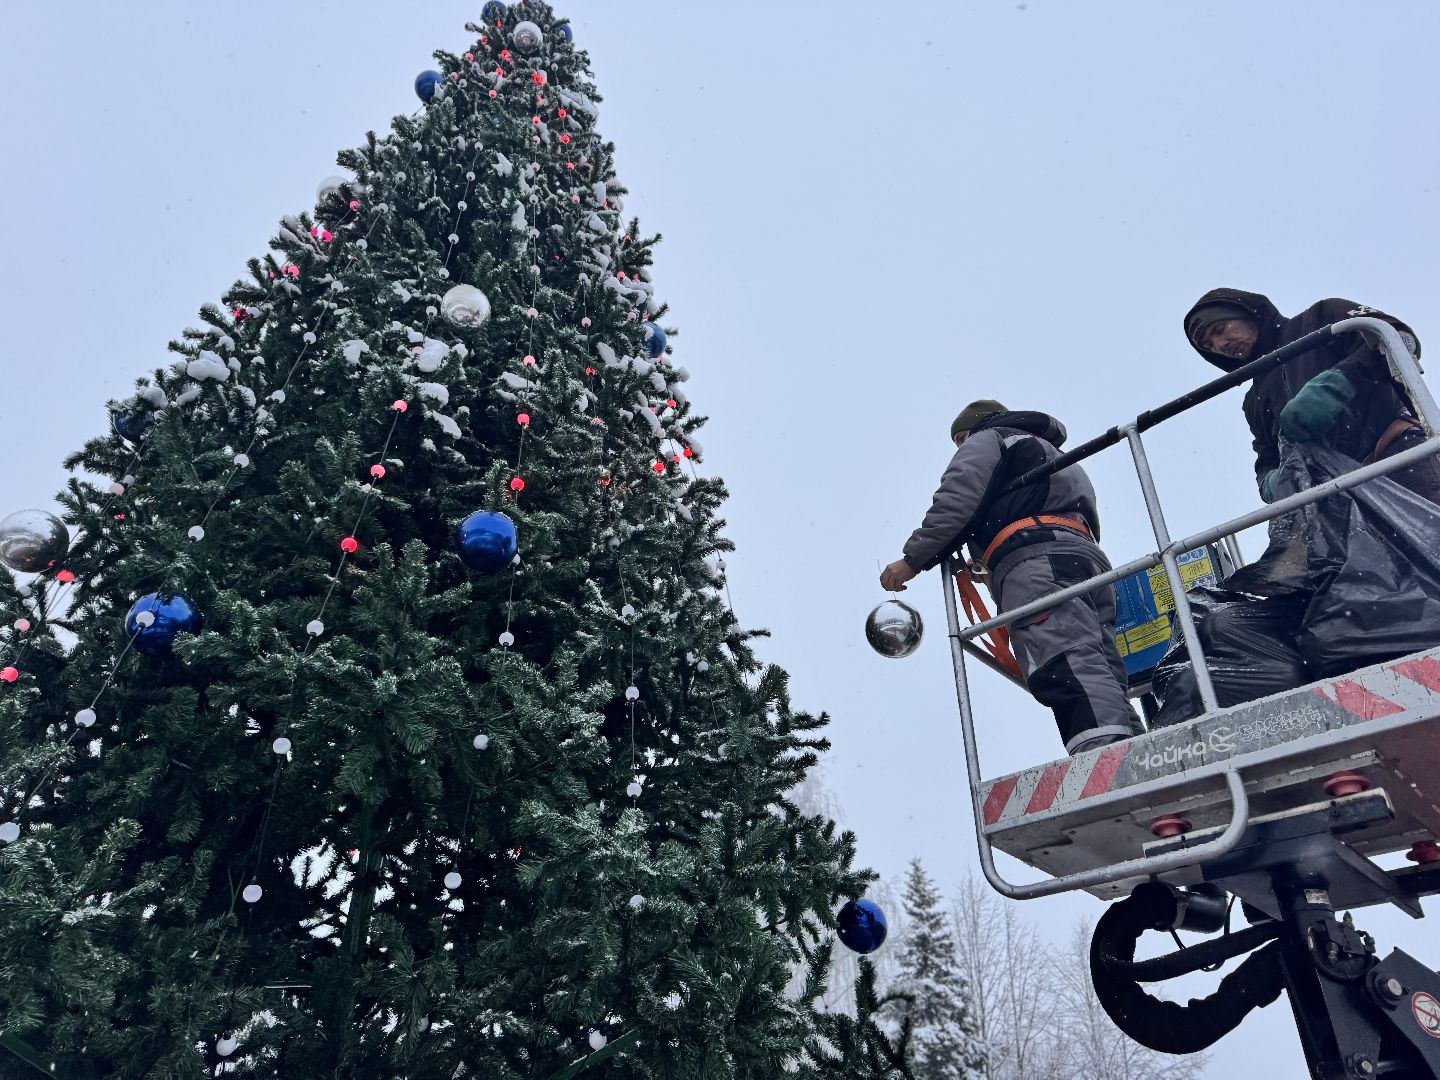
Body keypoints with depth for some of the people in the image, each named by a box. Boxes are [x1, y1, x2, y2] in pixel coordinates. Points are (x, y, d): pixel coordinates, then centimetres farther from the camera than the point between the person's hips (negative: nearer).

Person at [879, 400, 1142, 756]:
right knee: (1097, 672, -5)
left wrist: (913, 558, 3)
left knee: (1066, 663, -27)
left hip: (1037, 559, -8)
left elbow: (957, 502, 0)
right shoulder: (1052, 454, 44)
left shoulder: (987, 440, 19)